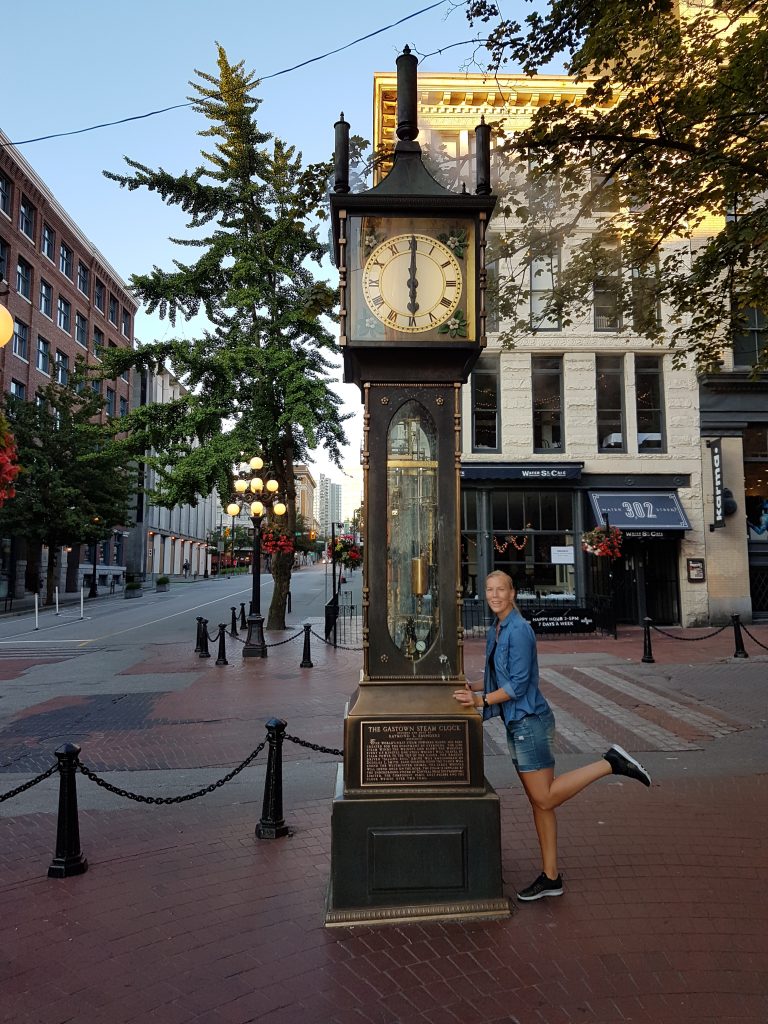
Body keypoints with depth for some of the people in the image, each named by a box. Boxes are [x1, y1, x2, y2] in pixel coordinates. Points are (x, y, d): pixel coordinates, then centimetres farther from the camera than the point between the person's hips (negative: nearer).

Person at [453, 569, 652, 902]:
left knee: (545, 799, -3)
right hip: (517, 725, 9)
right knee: (539, 802, 12)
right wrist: (471, 687, 7)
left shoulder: (519, 630, -16)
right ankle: (550, 877, 21)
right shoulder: (495, 631, 12)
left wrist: (481, 700, -14)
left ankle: (611, 763, 3)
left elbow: (519, 684, -18)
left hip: (529, 722, -9)